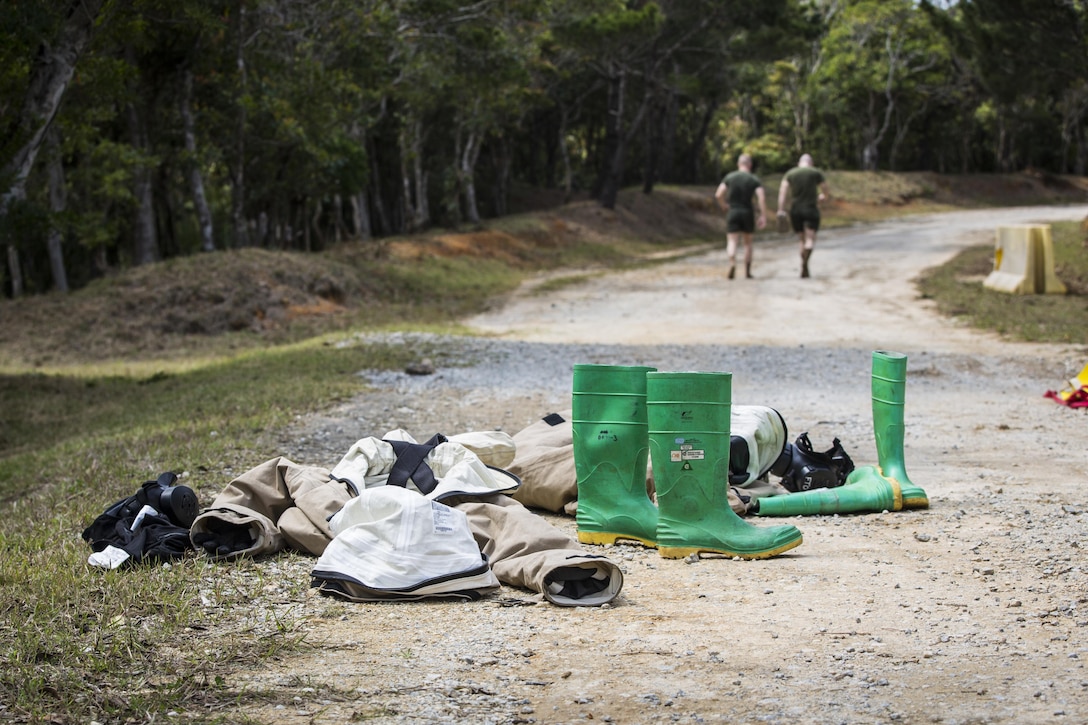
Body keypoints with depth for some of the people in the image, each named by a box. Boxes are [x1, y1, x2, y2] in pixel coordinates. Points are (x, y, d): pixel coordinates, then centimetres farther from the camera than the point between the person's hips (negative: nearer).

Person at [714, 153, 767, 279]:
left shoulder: (729, 177, 2)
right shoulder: (754, 179, -1)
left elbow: (718, 195, -3)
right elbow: (762, 197, -13)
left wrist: (724, 207, 15)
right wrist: (763, 216, -11)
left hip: (732, 212, 0)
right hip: (748, 212, 0)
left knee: (732, 241, -4)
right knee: (747, 242, 17)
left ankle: (732, 264, -31)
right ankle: (747, 271, 18)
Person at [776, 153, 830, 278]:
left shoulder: (790, 173, 10)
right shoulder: (816, 173, 3)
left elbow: (782, 190, -4)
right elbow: (826, 192, 7)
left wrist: (781, 210, -10)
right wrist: (821, 197, 30)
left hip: (795, 210, 4)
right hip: (811, 209, -4)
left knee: (803, 240, 18)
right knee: (810, 241, -10)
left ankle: (805, 269, 16)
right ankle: (805, 261, -37)